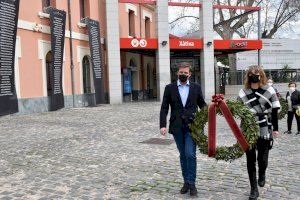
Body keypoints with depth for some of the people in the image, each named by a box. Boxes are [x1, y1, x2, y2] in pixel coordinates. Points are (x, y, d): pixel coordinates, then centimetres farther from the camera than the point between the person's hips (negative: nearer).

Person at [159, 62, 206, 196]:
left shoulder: (196, 87, 6)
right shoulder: (170, 88, 4)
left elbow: (202, 104, 12)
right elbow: (164, 108, 0)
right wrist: (163, 125, -10)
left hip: (191, 126, -1)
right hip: (177, 127, 1)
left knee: (190, 154, -8)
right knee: (183, 155, 11)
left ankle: (191, 183, 6)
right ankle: (186, 181, 24)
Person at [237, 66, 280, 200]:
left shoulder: (269, 90, 0)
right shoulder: (243, 93, 2)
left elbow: (274, 111, 2)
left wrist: (275, 128, 2)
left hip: (264, 131, -1)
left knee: (262, 158, 6)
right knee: (250, 160, 3)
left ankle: (262, 174, 41)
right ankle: (254, 189, 15)